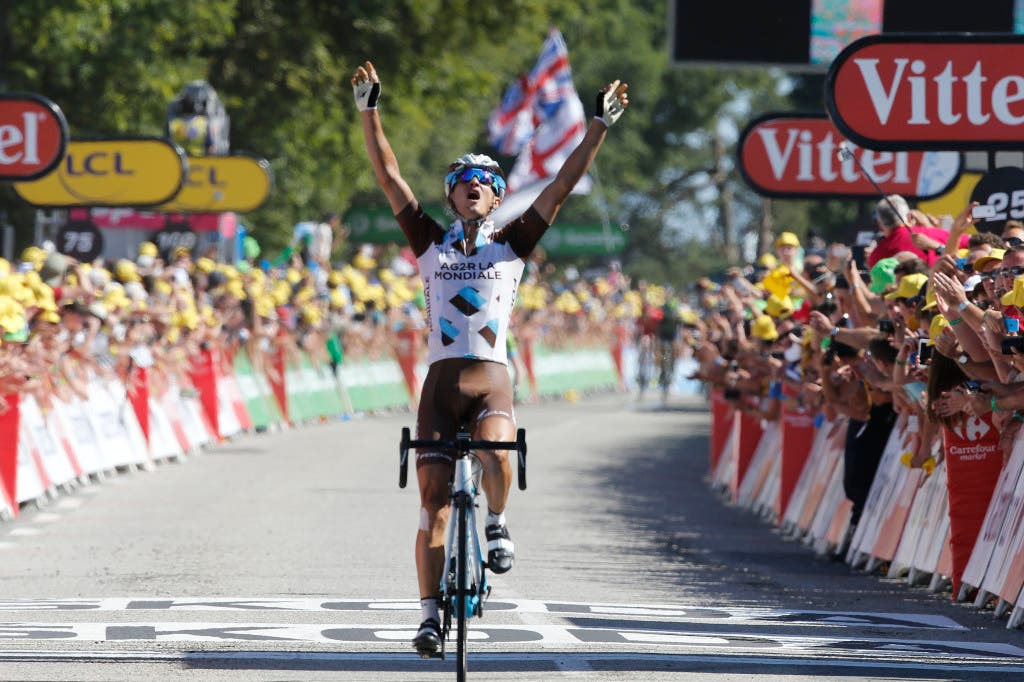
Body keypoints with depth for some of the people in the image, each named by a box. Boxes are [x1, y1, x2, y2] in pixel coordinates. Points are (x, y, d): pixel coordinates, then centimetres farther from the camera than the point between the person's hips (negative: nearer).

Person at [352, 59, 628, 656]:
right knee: (434, 498, -4)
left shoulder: (512, 245, 8)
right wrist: (370, 111, 1)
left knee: (495, 453, -33)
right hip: (441, 380, 1)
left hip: (492, 378, -1)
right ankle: (431, 613, 3)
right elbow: (389, 177, 7)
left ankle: (497, 523, -2)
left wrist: (601, 127, -1)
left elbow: (563, 187, 4)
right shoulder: (432, 242, 10)